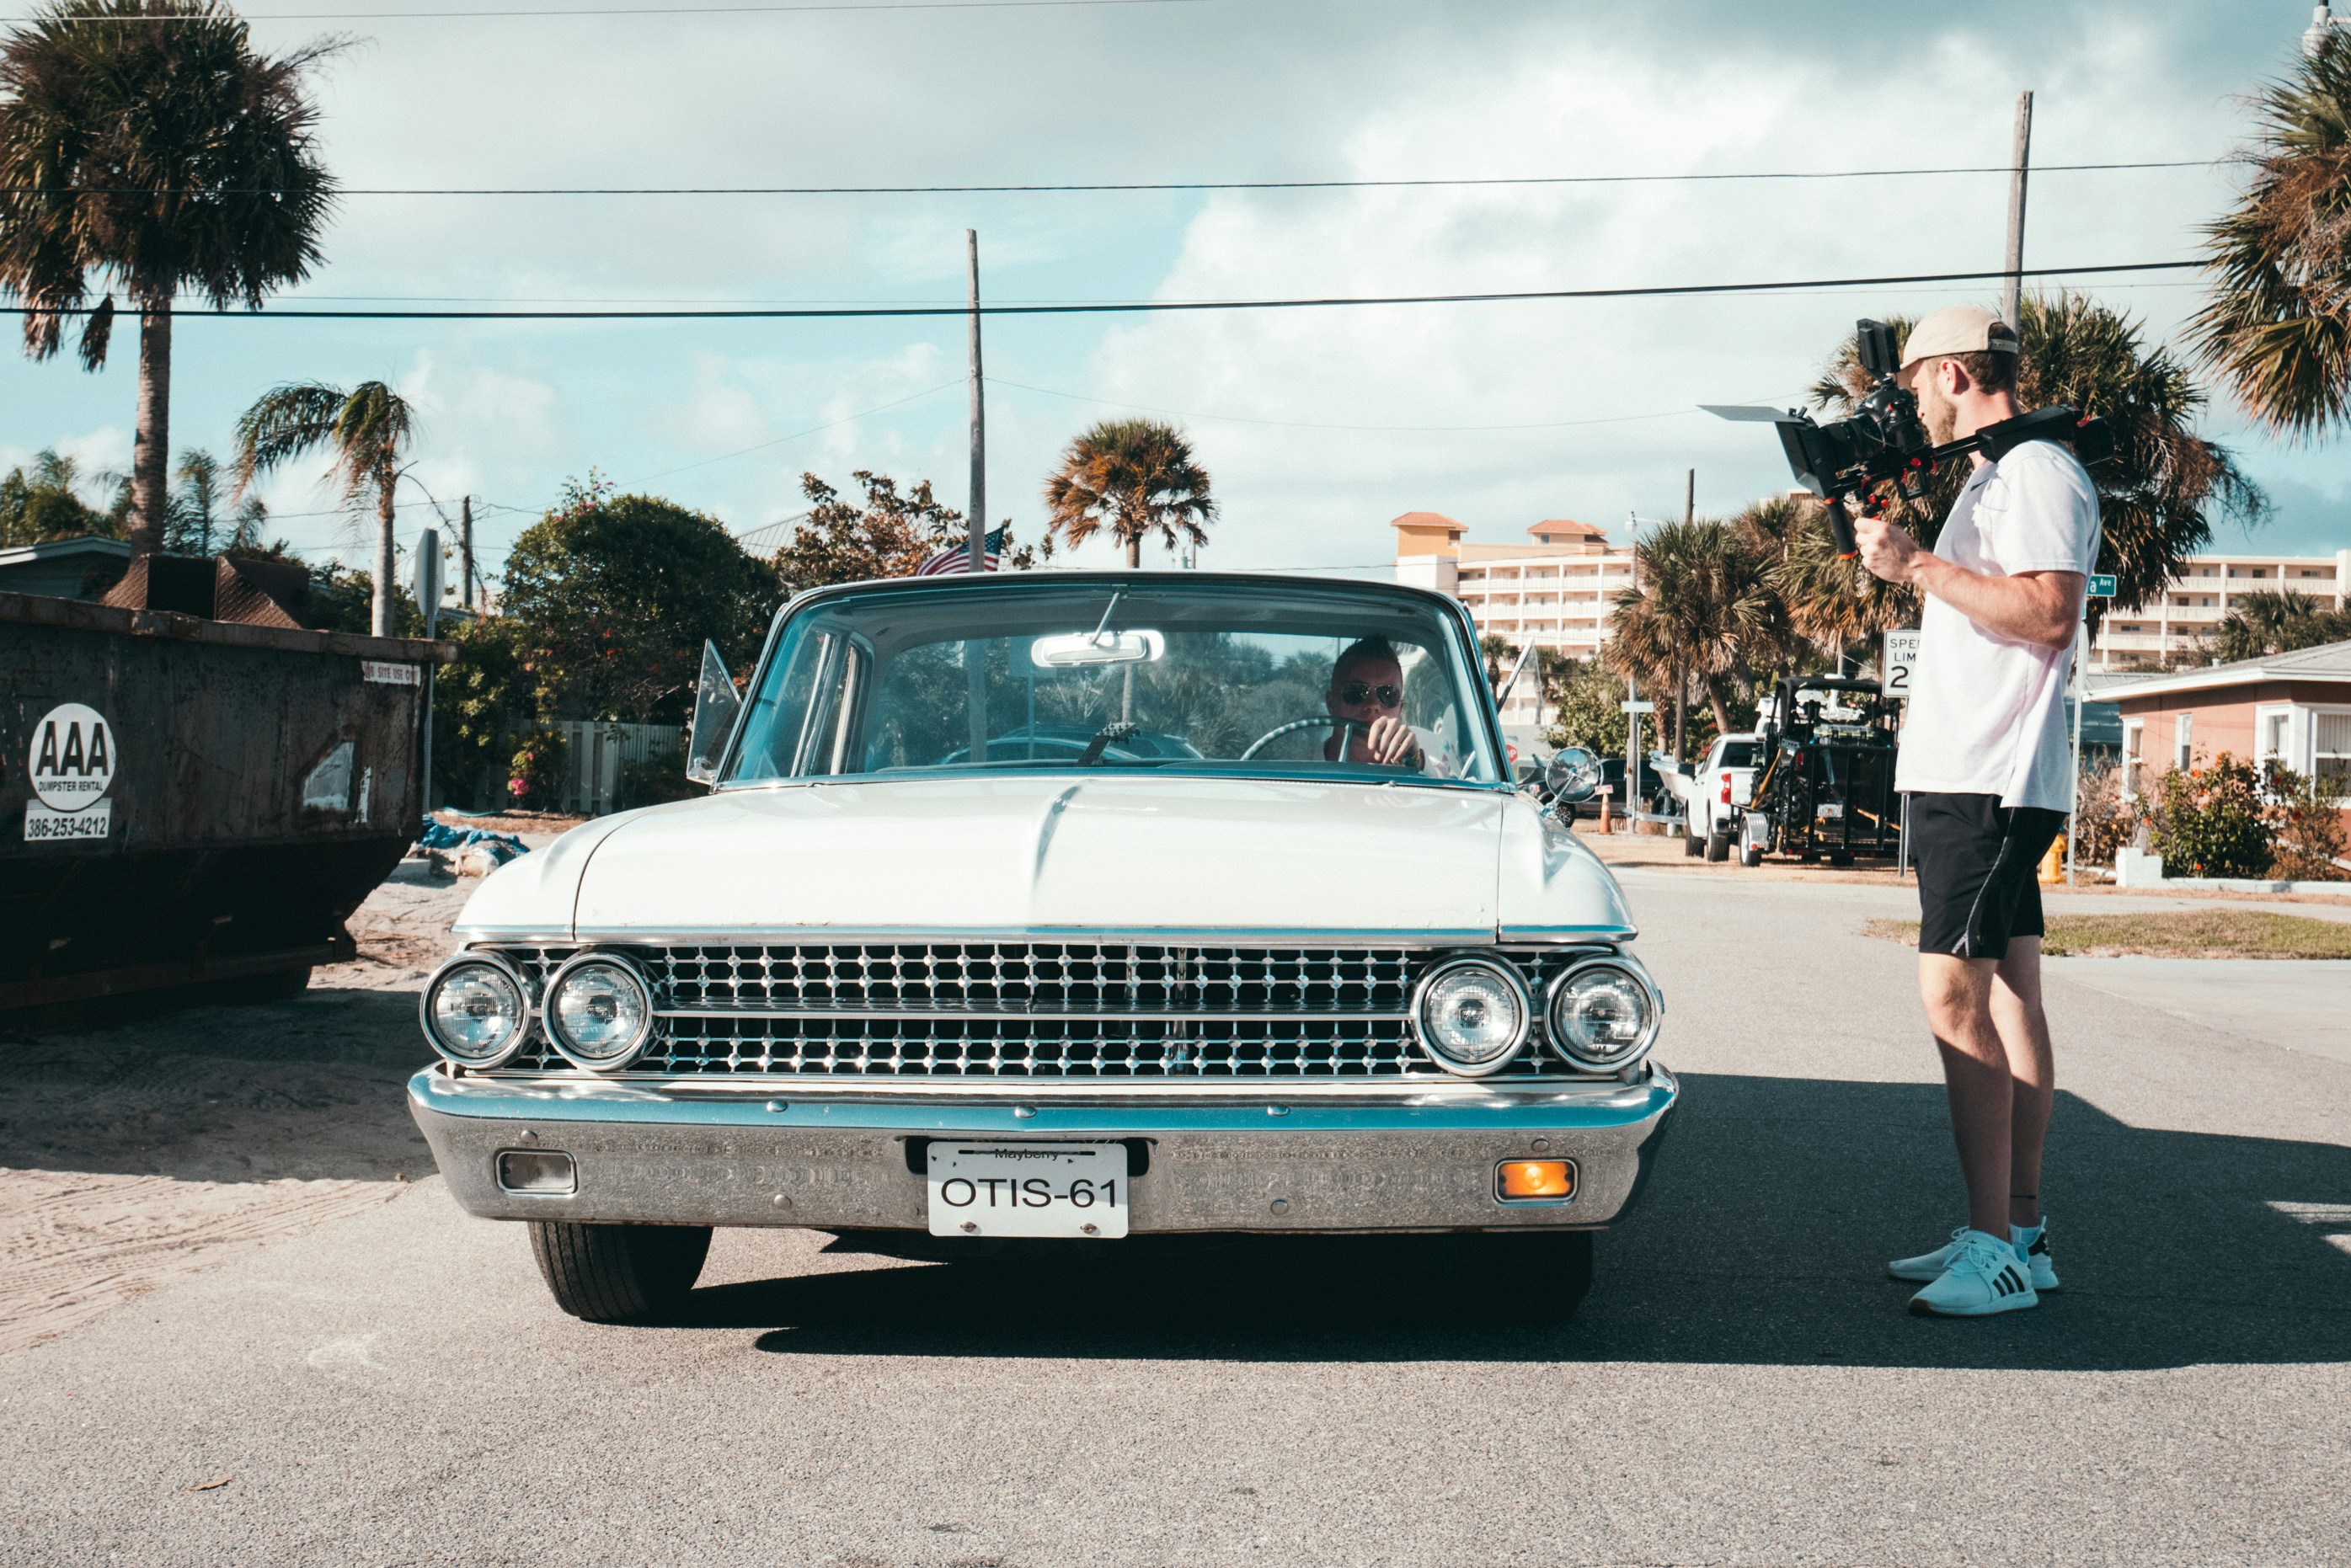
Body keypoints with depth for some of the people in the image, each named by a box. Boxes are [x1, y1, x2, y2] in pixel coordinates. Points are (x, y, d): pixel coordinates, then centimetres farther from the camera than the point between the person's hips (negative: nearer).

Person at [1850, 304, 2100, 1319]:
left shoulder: (2038, 471, -10)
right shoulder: (1994, 479, 22)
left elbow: (2048, 610, -22)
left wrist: (1919, 566, -18)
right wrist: (1908, 560, 19)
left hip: (1991, 784, -11)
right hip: (1971, 778, 11)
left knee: (1955, 998, -15)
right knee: (2007, 1000, 10)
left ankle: (1996, 1252, -14)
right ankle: (2020, 1233, 14)